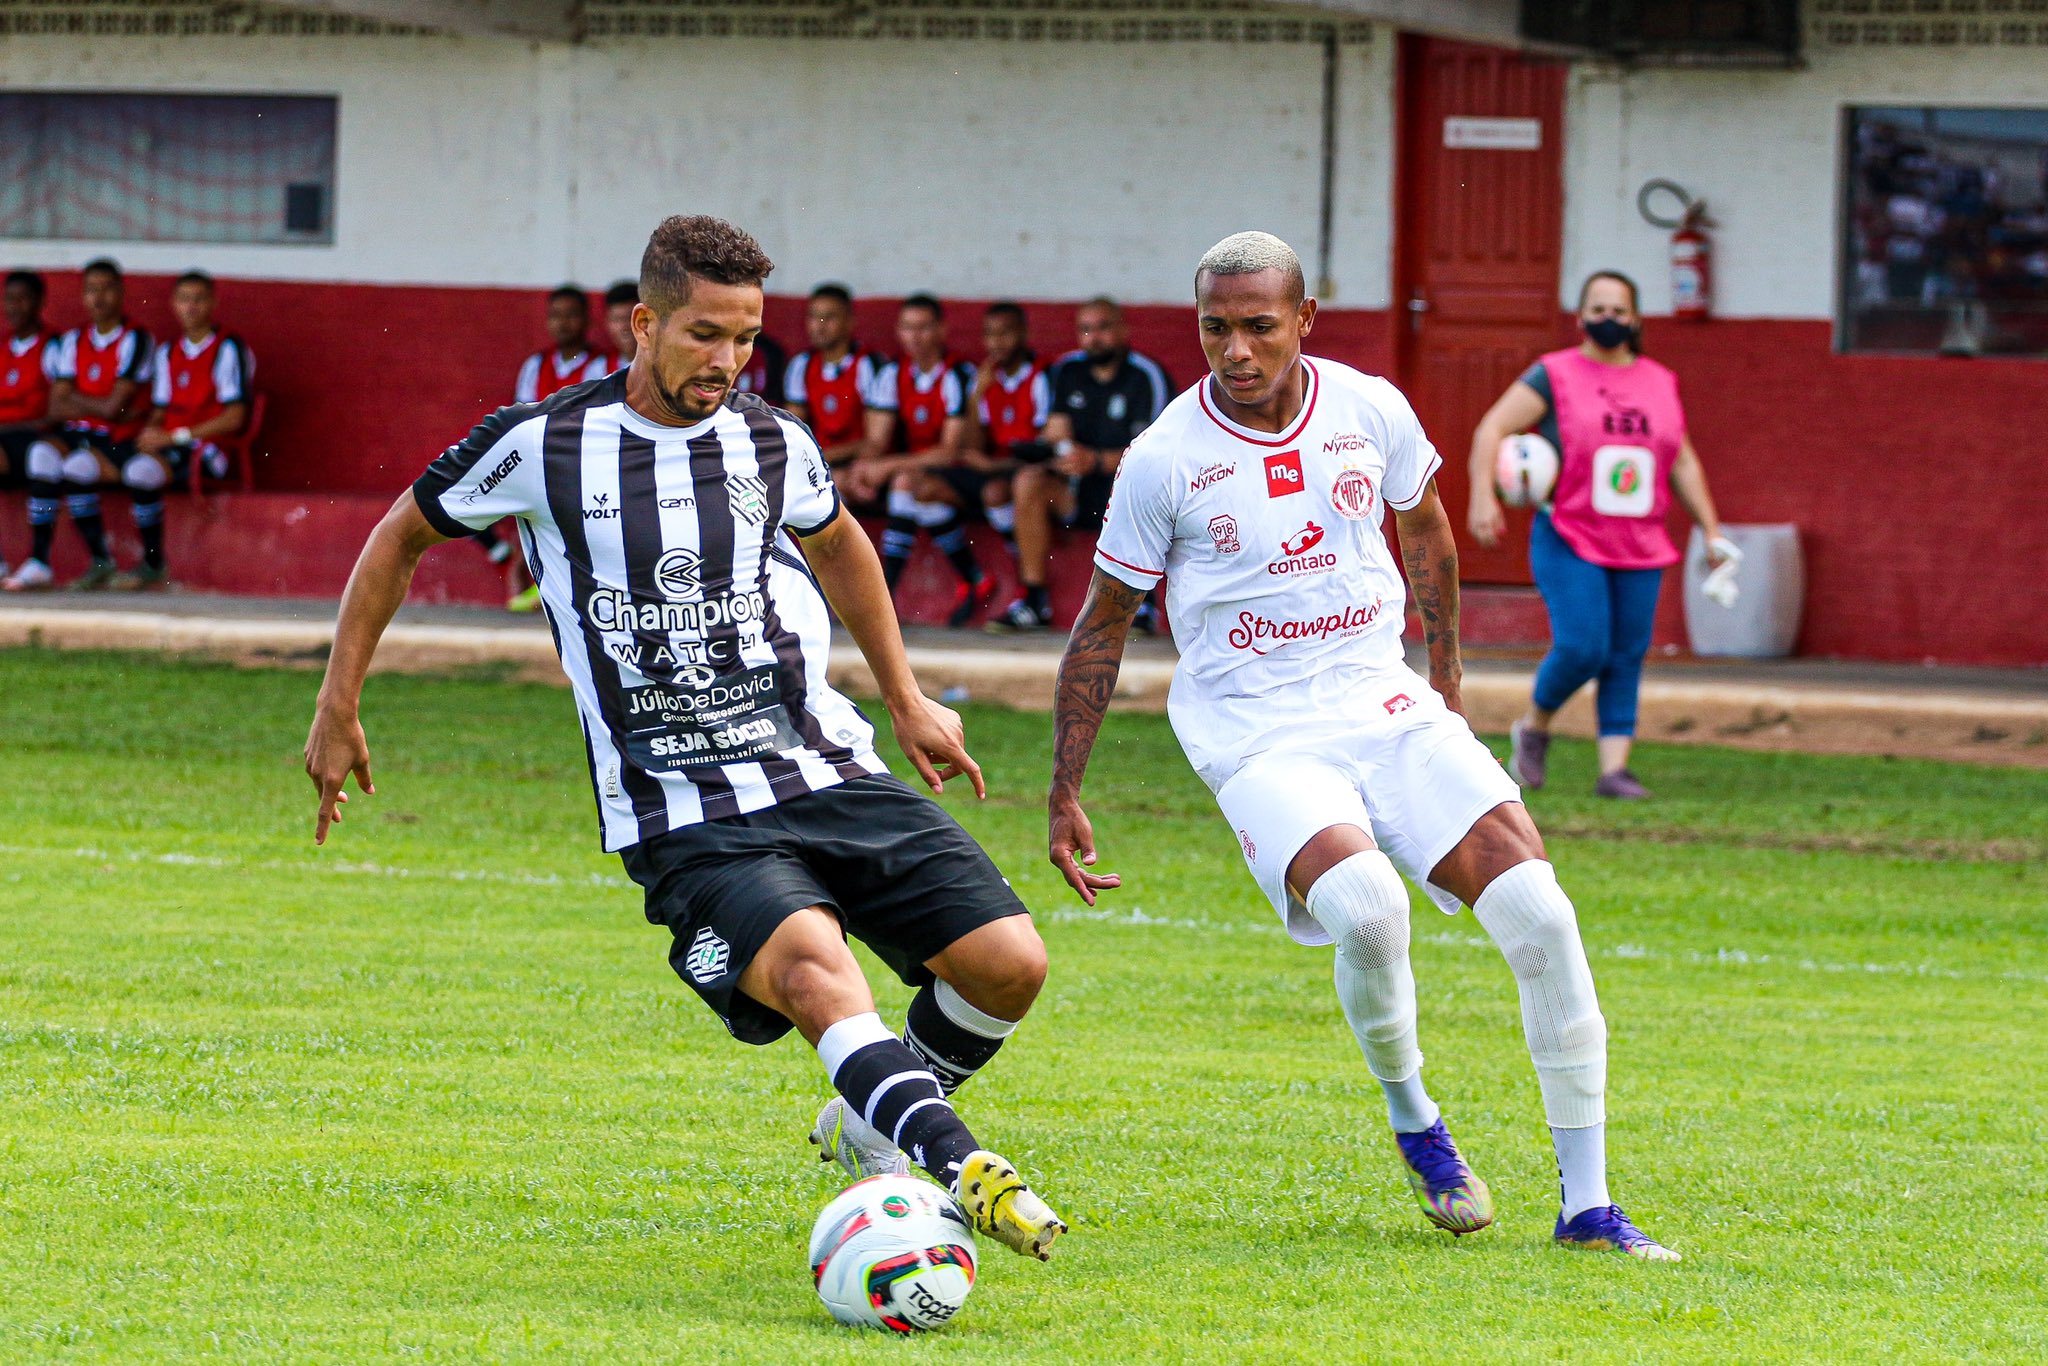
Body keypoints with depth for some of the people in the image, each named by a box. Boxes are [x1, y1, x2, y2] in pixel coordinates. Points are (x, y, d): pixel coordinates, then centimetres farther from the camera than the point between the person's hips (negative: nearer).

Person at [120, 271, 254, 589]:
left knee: (143, 470, -36)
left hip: (207, 448, -7)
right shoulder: (167, 353, 20)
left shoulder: (228, 350, -2)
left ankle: (153, 565, -22)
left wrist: (174, 437, -13)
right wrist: (151, 433, -5)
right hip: (167, 446, 7)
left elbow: (235, 417, -10)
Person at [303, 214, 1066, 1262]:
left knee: (1009, 962, -9)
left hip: (829, 774, 5)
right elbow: (402, 536, 12)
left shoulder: (773, 446, 7)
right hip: (687, 820, -5)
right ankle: (964, 1169, -49)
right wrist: (337, 710, 12)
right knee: (812, 967, -34)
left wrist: (905, 699, 29)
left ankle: (872, 1130, 18)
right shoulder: (543, 446, -4)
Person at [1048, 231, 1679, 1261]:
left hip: (1387, 707, 4)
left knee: (1539, 913, -14)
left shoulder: (1371, 410, 0)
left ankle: (1587, 1205, -3)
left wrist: (1446, 675, 29)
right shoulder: (1165, 457, -7)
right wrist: (1063, 799, 4)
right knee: (1369, 910, -32)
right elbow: (1102, 626, 4)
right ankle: (1411, 1119, 0)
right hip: (1258, 738, -4)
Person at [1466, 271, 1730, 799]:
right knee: (1582, 648, -16)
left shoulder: (1660, 384, 12)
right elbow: (1492, 428, -7)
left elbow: (1684, 464, 20)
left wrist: (1712, 532, 15)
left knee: (1627, 658, -1)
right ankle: (1535, 727, 10)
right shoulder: (1555, 375, -2)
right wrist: (1482, 495, -21)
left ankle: (1614, 768, 1)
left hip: (1640, 549, 4)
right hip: (1569, 542, -4)